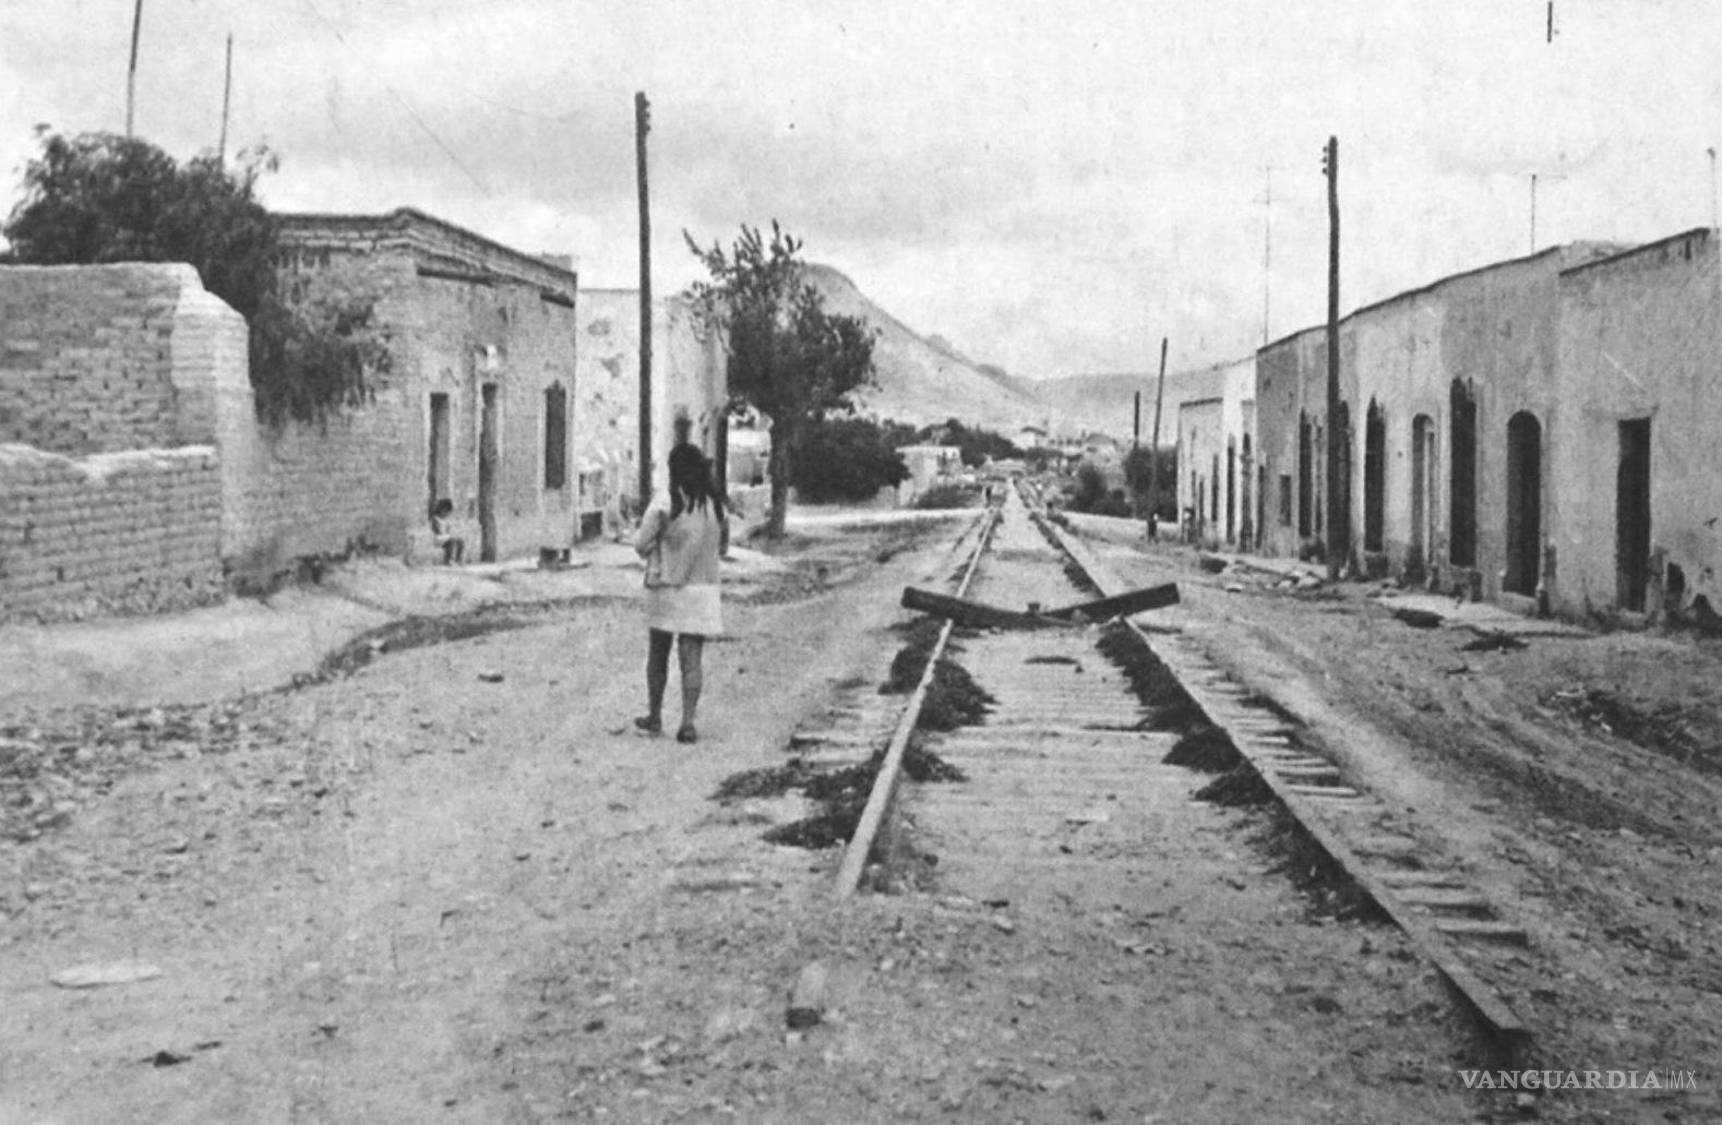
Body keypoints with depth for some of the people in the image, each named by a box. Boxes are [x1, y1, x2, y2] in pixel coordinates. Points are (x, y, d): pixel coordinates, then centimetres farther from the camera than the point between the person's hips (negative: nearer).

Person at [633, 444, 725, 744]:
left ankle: (654, 716, 25)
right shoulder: (715, 505, 0)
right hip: (702, 589, 3)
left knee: (657, 656, 14)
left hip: (665, 587, -2)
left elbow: (641, 544, -9)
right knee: (692, 659, 2)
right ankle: (687, 722, -6)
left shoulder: (665, 504, -14)